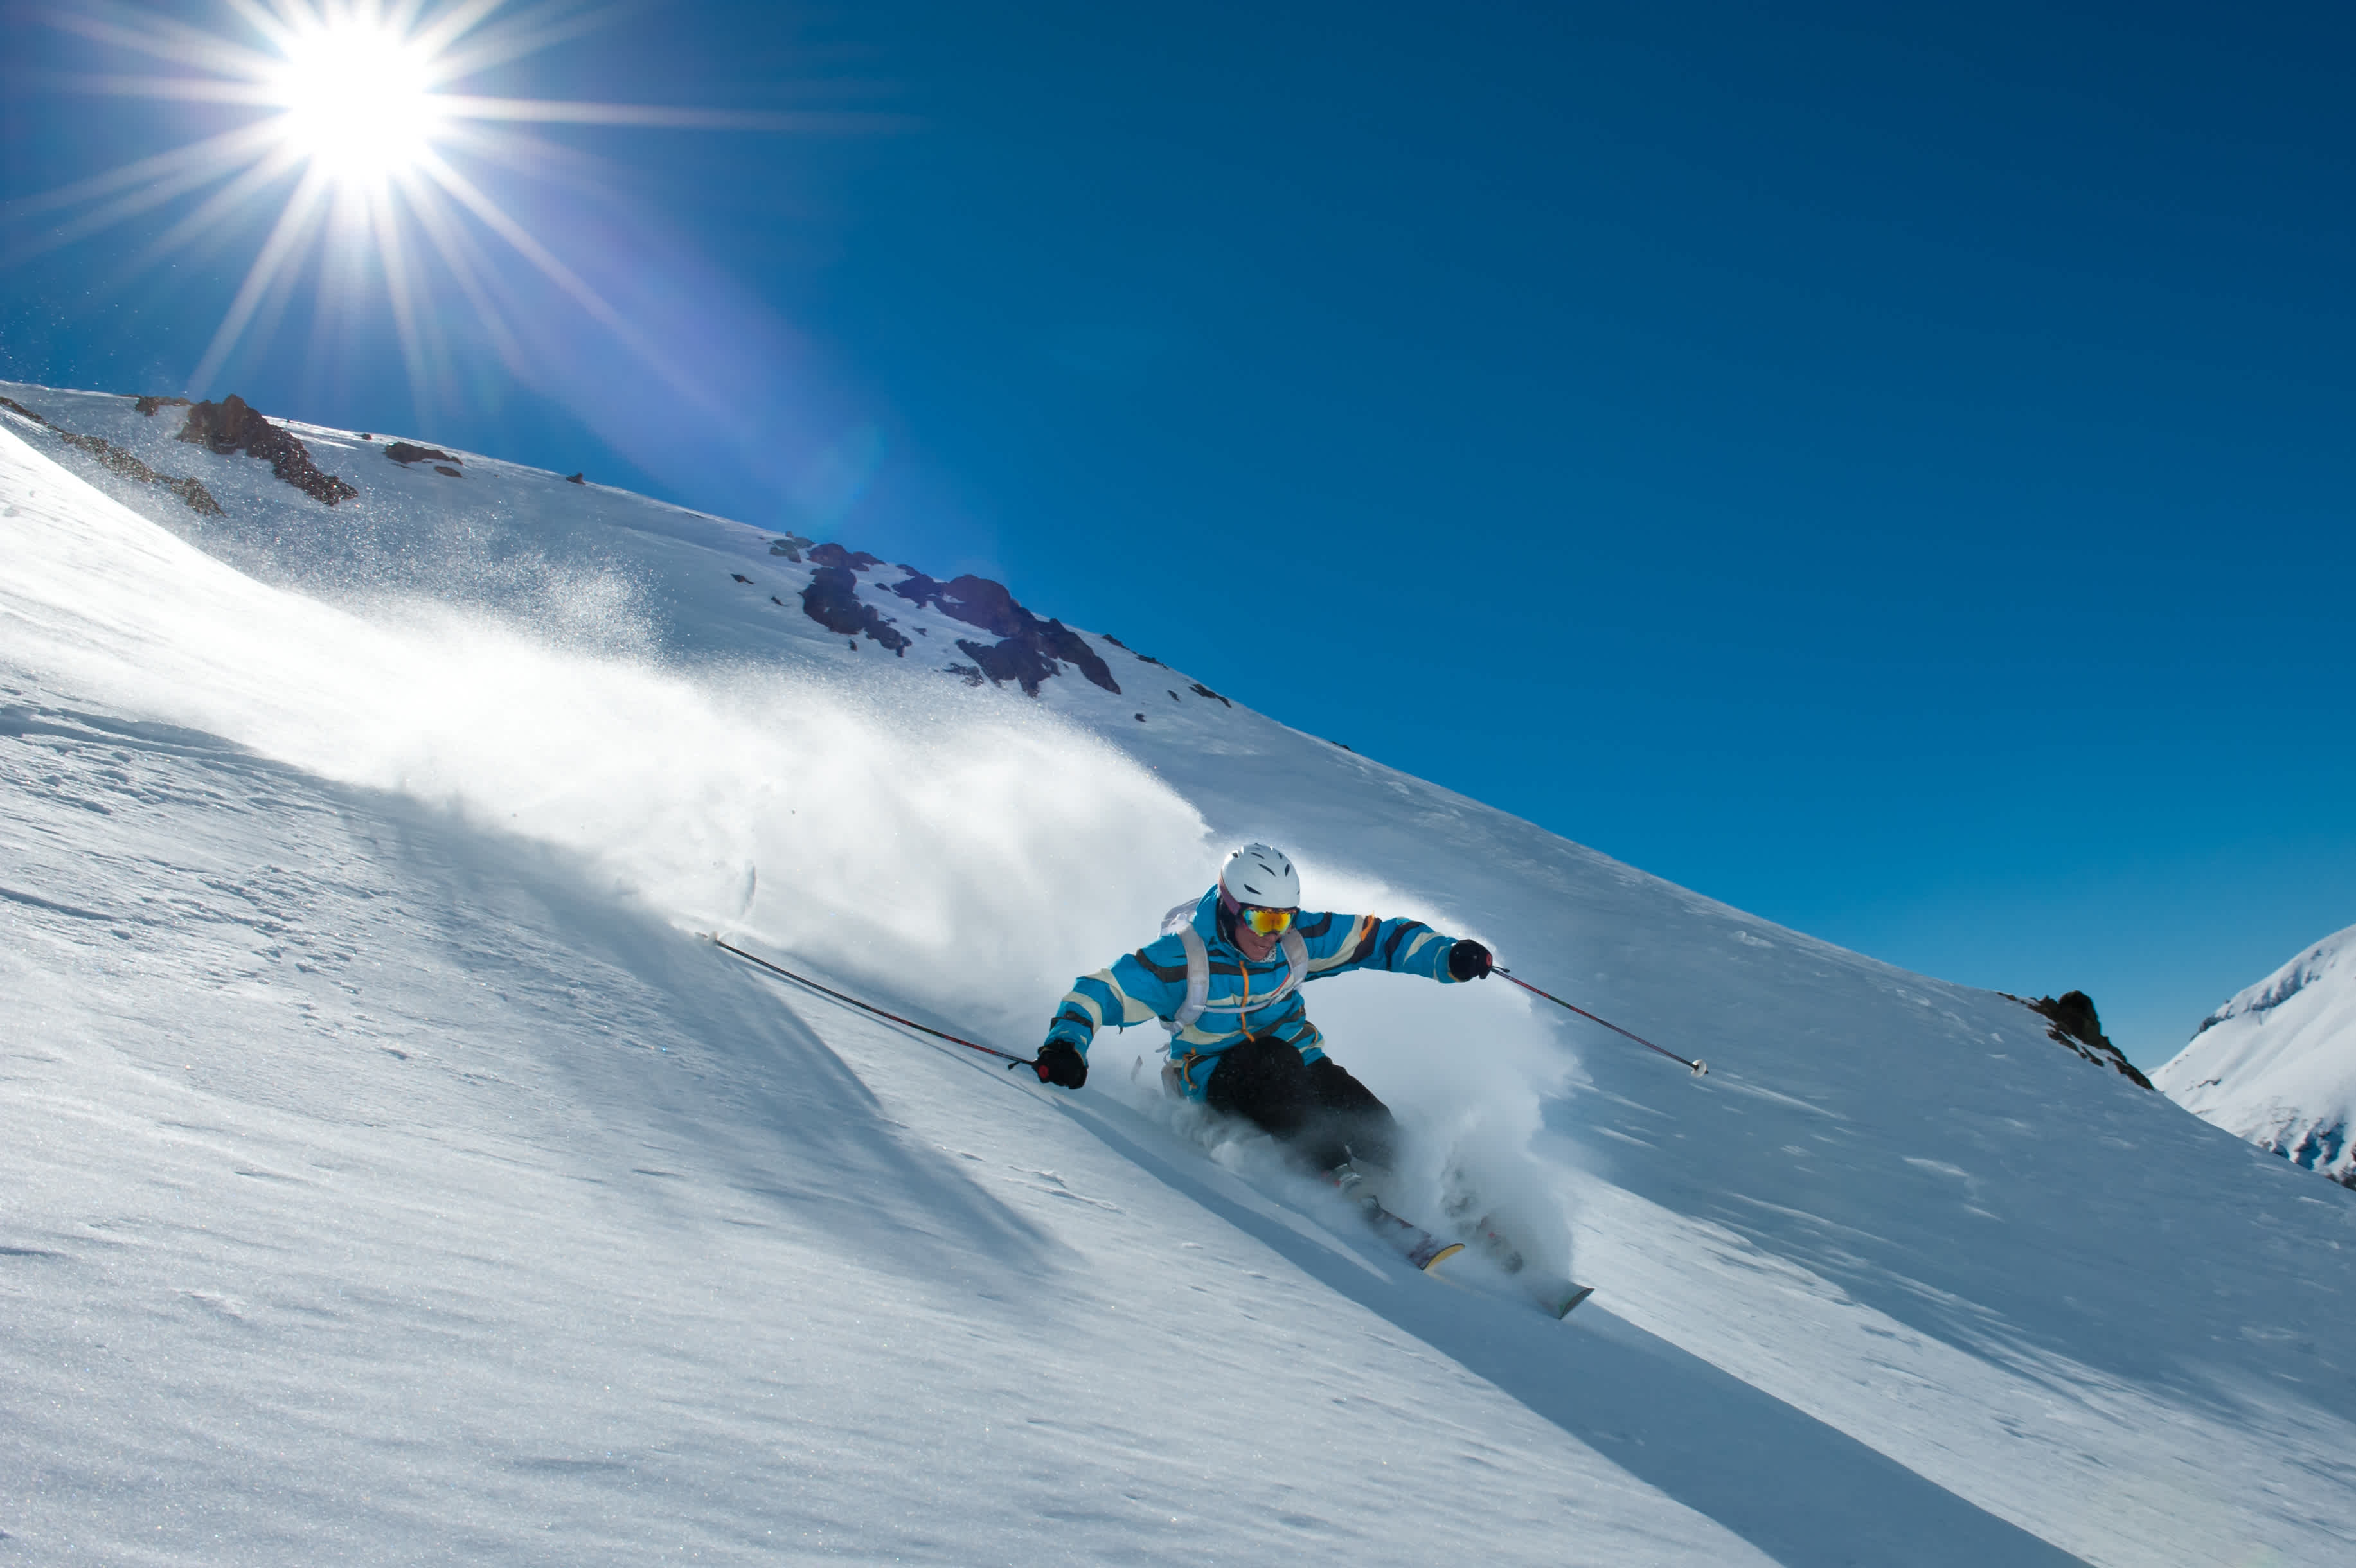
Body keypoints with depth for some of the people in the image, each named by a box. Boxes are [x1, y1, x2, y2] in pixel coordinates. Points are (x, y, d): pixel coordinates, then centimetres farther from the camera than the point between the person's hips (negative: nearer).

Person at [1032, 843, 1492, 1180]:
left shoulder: (1298, 939, -10)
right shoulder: (1181, 958, -21)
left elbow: (1376, 936, -4)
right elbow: (1097, 993, -20)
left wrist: (1448, 957, -17)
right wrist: (1066, 1045, -37)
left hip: (1296, 1061, 4)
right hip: (1217, 1076, -3)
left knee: (1378, 1134, -18)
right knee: (1270, 1059, -36)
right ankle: (1332, 1177, -30)